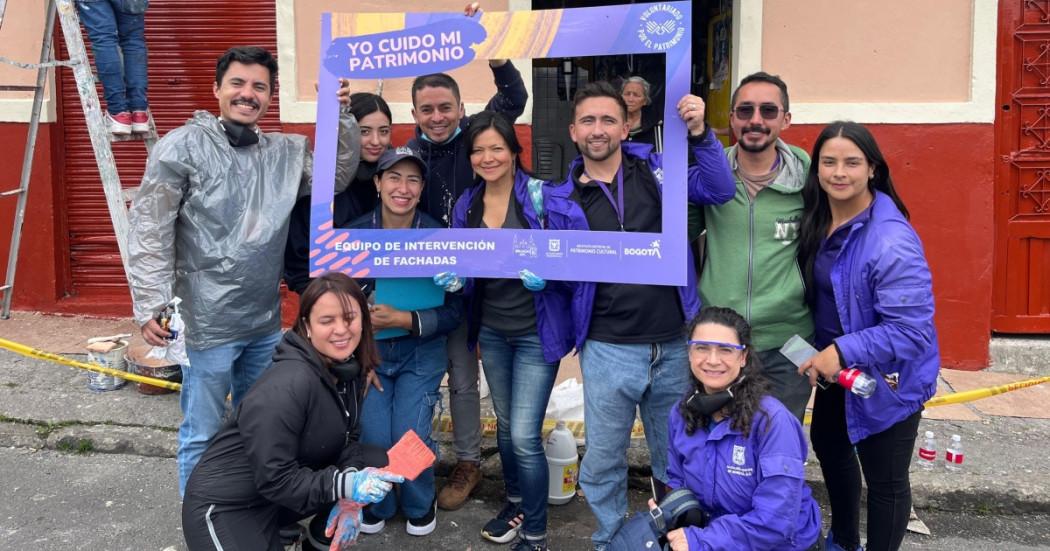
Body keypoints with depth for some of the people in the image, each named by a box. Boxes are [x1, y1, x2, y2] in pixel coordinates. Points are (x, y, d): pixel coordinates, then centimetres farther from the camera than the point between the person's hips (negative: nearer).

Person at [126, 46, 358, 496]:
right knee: (203, 435, 6)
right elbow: (149, 229, -11)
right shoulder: (184, 146, -9)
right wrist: (150, 305, -16)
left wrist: (341, 116, -9)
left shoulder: (286, 151, 7)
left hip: (266, 321, 6)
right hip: (207, 322, -6)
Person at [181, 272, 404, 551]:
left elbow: (346, 440, 0)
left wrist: (353, 476, -19)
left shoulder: (348, 369, -4)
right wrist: (343, 485, -33)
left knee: (379, 465, -7)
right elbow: (275, 481, -25)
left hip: (292, 479, 8)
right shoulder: (287, 388, -28)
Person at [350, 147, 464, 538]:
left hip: (421, 352, -1)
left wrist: (405, 320, -23)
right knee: (374, 439, -9)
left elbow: (454, 311, -9)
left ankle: (420, 505, 22)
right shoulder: (354, 234, -9)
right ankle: (378, 503, 24)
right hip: (367, 349, 1)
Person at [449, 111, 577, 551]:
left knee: (525, 435, -6)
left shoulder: (544, 197, -14)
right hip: (491, 331, 6)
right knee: (505, 425, 20)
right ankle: (516, 503, 43)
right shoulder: (466, 205, 3)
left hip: (536, 332, -6)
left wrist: (546, 274, -29)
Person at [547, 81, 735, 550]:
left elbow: (719, 190, -10)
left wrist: (700, 135, -21)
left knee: (676, 459, 16)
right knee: (602, 462, 7)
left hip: (673, 345, 1)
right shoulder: (566, 198, 3)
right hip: (609, 350, 0)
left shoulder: (655, 169, 3)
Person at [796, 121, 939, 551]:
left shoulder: (892, 241, -29)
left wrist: (844, 351, -30)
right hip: (835, 365, 9)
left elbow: (912, 329, -31)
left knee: (884, 479, 7)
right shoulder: (817, 220, -3)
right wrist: (827, 354, 2)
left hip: (886, 377, -9)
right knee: (828, 444, 28)